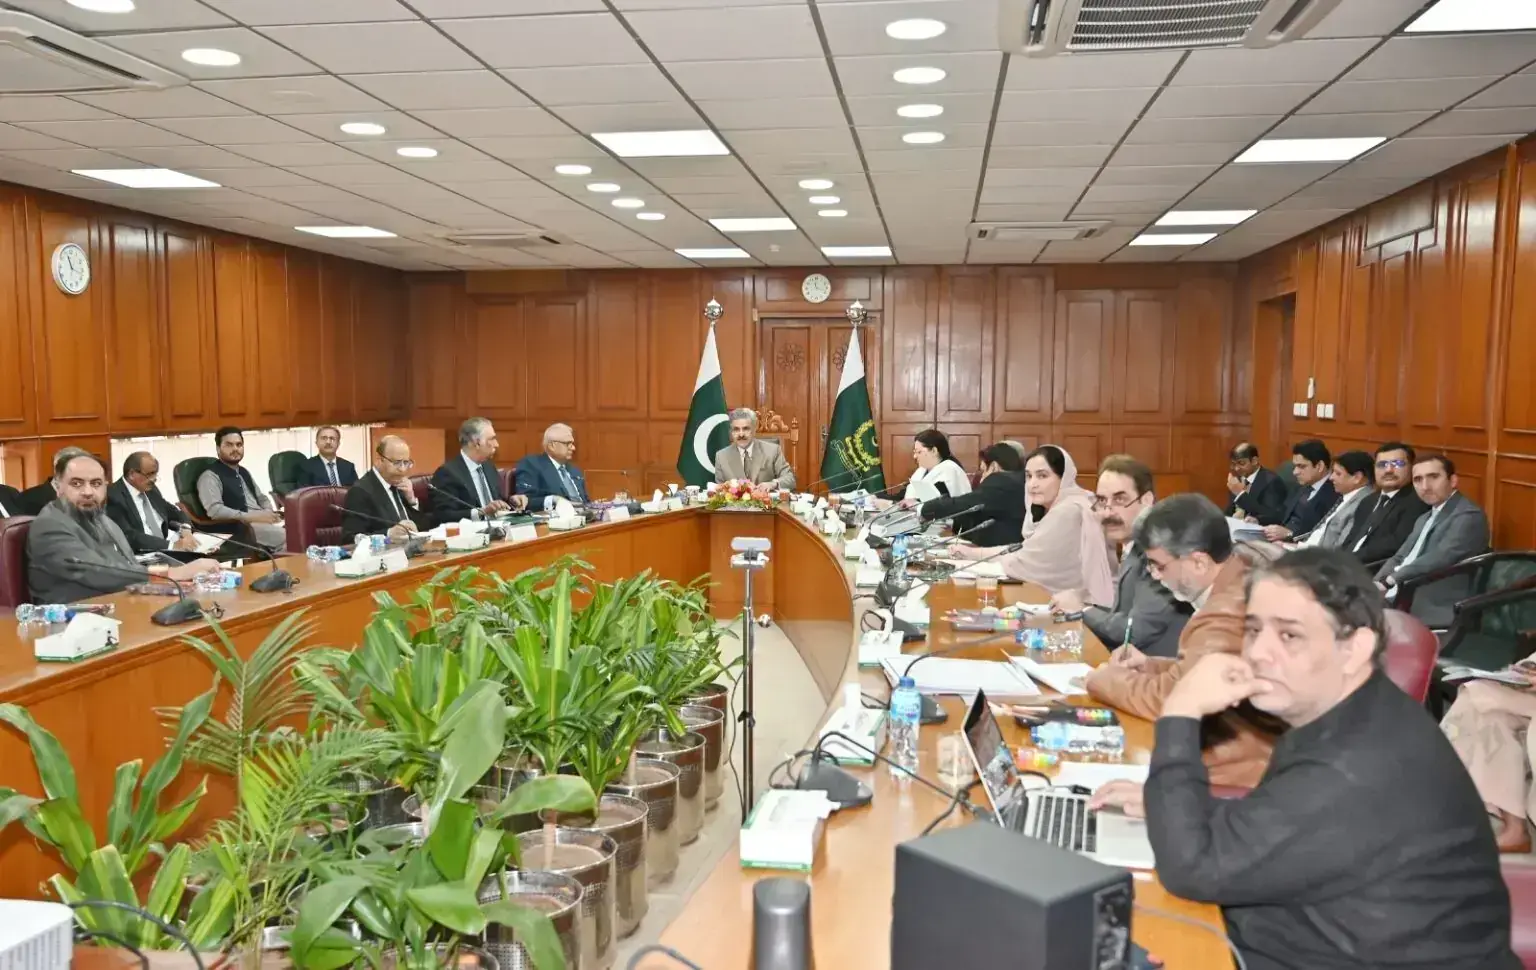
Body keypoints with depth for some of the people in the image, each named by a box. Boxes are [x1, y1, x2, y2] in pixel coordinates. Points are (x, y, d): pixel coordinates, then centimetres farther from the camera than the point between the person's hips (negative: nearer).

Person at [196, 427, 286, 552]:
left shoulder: (243, 472, 22)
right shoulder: (210, 477, -2)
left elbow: (263, 498, 25)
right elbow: (215, 510, -16)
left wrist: (269, 514, 1)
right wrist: (253, 517, -22)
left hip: (262, 521, 8)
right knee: (288, 537, -31)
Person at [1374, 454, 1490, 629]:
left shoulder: (1469, 515, -7)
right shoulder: (1425, 519, 23)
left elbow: (1440, 559, -20)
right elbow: (1399, 558, 17)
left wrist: (1389, 579, -16)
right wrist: (1374, 586, -3)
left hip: (1435, 610, -9)